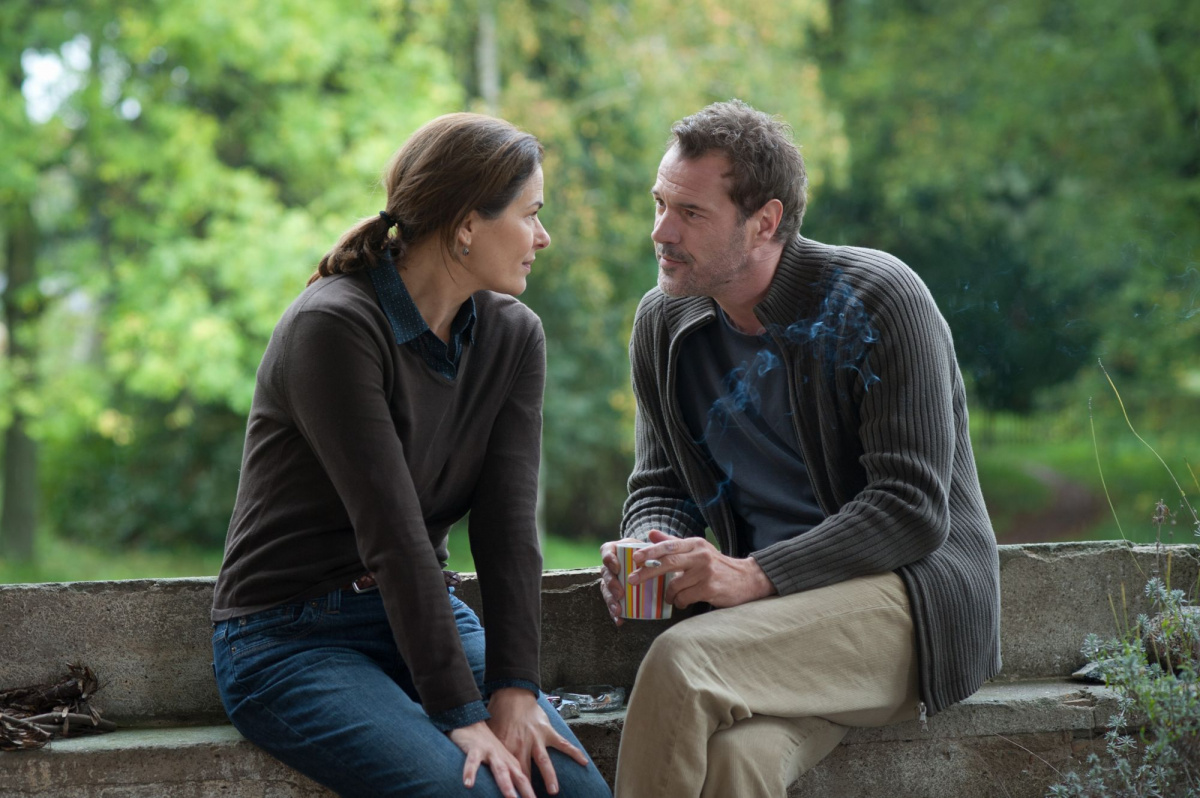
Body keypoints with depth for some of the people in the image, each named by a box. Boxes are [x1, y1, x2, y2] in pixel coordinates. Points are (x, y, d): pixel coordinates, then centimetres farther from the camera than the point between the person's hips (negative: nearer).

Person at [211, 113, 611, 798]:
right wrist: (461, 714, -26)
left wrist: (515, 691, -16)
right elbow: (392, 533, -24)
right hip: (292, 637, -6)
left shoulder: (515, 336, 4)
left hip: (426, 612, 6)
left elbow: (510, 524, -5)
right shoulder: (333, 328, -18)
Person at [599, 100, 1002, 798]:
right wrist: (648, 551, -7)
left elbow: (913, 510, -15)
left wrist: (754, 575, -23)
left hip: (910, 593, -4)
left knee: (680, 661, -30)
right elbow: (661, 486, 18)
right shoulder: (664, 322, 9)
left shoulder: (879, 300, -10)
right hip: (778, 611, 4)